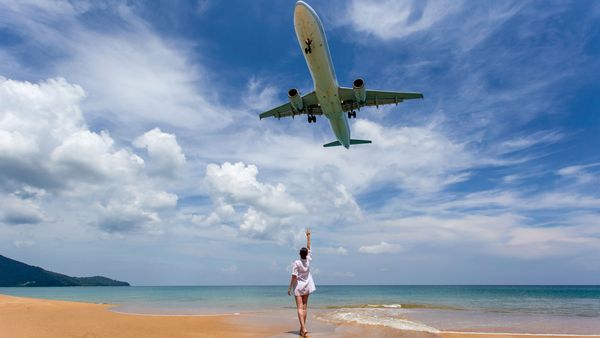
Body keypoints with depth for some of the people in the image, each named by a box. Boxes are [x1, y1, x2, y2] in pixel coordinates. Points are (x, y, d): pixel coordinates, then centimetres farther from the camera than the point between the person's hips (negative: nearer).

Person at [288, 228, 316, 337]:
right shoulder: (308, 260, -5)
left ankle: (303, 328, -20)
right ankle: (302, 327, 19)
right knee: (305, 306, 13)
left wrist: (290, 288, -8)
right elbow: (309, 248, 8)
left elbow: (294, 277, -17)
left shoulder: (296, 263, -16)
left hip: (298, 287, -4)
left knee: (300, 308, -8)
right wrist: (308, 236, 16)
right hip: (307, 286, 5)